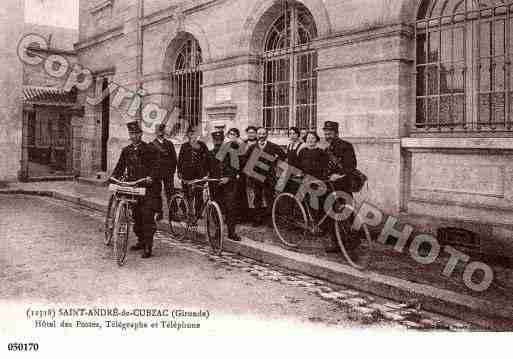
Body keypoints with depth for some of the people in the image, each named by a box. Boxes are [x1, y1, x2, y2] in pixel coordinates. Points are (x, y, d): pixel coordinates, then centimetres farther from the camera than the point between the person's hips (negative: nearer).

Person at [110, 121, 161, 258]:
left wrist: (150, 177, -27)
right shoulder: (126, 150, 14)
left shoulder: (150, 149, -1)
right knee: (136, 216, 9)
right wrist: (114, 177, -3)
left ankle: (148, 246, -8)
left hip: (148, 187, -5)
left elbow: (155, 167, -9)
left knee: (147, 215, -10)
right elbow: (120, 166, 14)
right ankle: (141, 241, 24)